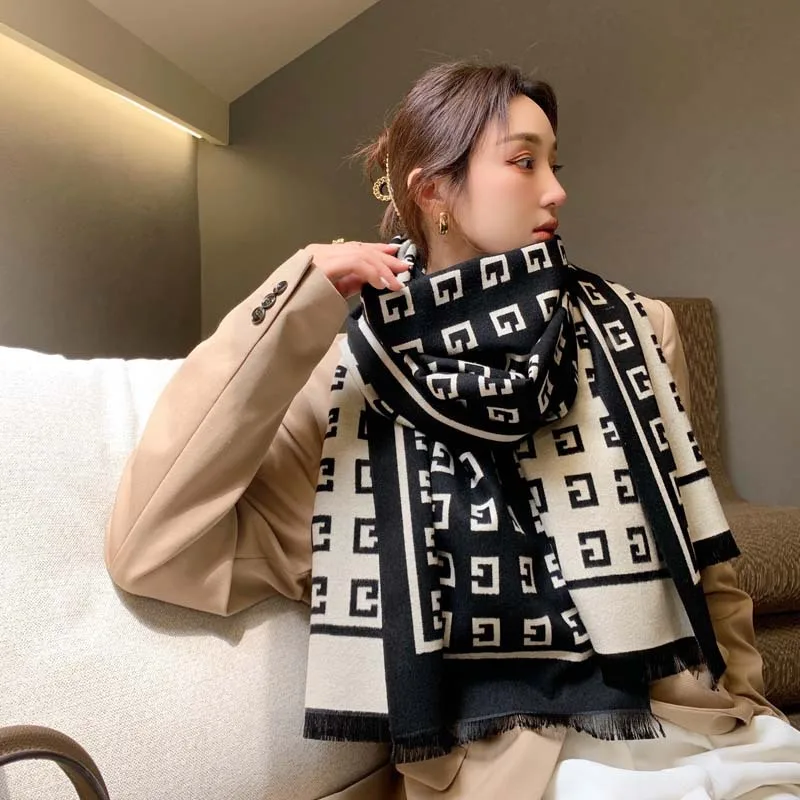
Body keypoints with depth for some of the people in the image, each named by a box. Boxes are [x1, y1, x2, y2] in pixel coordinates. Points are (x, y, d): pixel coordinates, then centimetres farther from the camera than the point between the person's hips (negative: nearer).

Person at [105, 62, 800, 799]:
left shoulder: (634, 331, 6)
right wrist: (293, 315, -16)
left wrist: (737, 712, 8)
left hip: (700, 735, 3)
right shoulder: (348, 382, -4)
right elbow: (154, 550, -15)